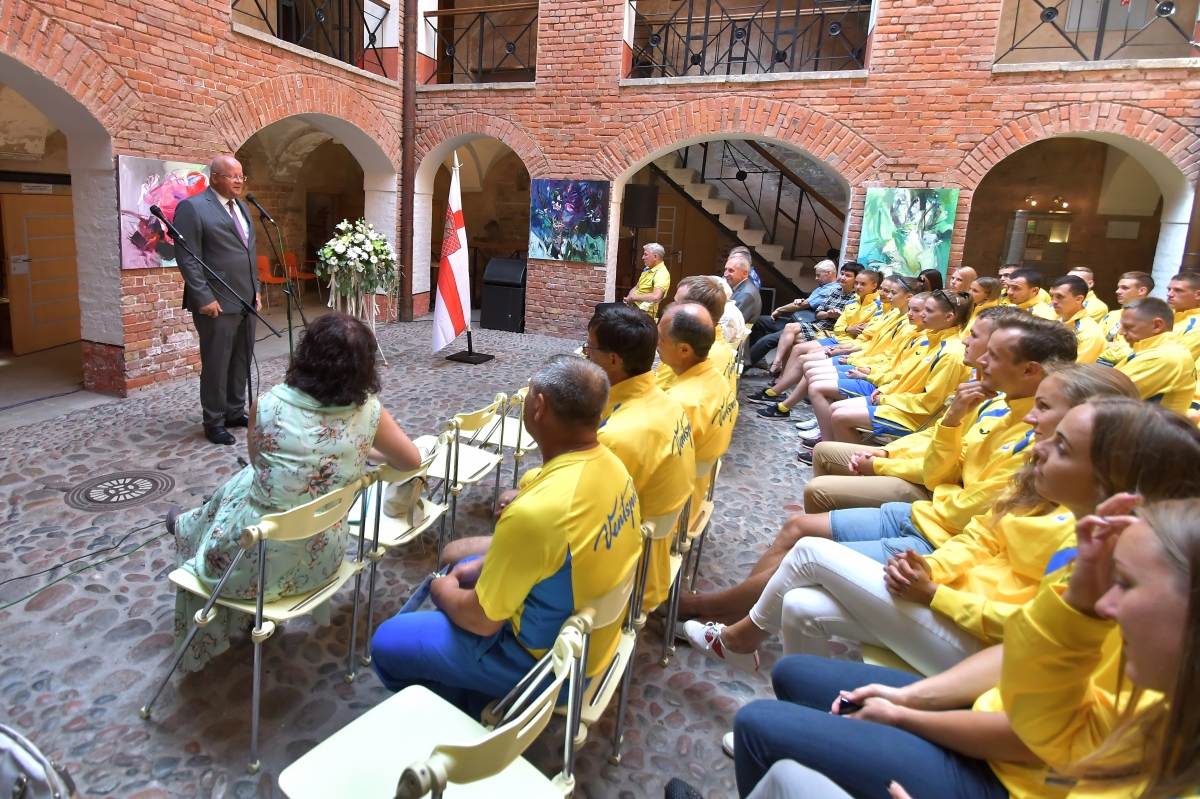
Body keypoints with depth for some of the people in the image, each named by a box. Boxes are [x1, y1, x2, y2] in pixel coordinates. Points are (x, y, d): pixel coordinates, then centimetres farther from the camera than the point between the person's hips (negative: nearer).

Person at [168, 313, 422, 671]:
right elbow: (412, 462, 1)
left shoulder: (266, 405, -17)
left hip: (256, 561, -2)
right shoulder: (368, 414, -15)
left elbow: (258, 463, 2)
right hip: (320, 560, 2)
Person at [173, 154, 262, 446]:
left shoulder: (241, 207, 16)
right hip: (217, 302, -7)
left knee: (242, 361, 12)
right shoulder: (192, 207, -9)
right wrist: (203, 298, -18)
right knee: (216, 364, 1)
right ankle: (214, 422, 12)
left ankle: (235, 412, 25)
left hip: (246, 300, 7)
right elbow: (187, 258, -13)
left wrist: (255, 289, 15)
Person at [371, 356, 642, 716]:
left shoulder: (534, 511, -37)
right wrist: (484, 564, 5)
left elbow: (482, 620, -22)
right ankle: (477, 703, 32)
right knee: (465, 566, 26)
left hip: (545, 658, -8)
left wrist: (444, 592, -2)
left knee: (387, 642, 3)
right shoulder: (611, 465, -10)